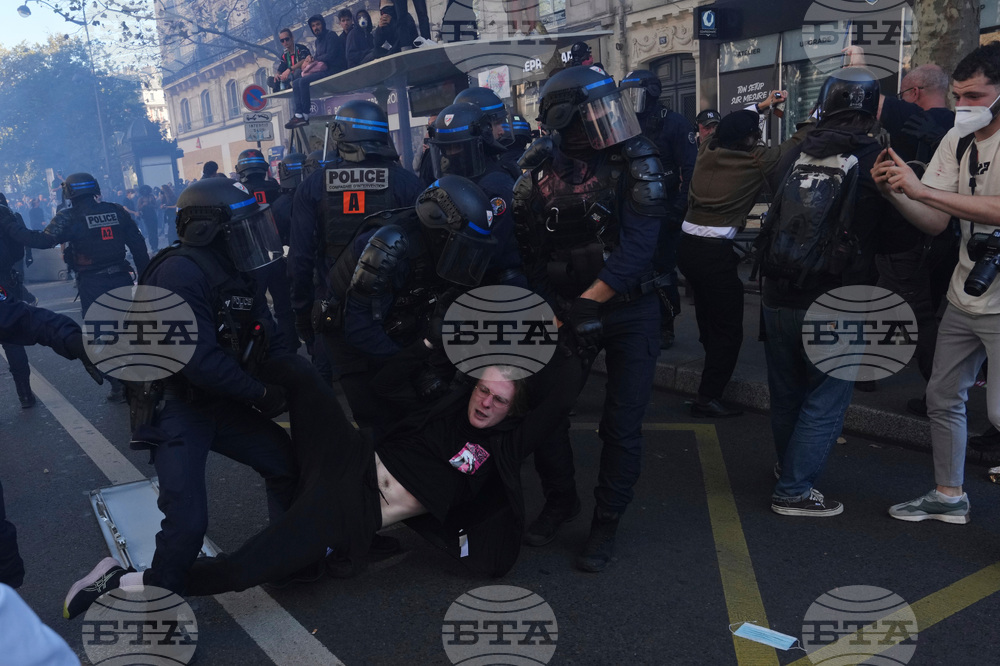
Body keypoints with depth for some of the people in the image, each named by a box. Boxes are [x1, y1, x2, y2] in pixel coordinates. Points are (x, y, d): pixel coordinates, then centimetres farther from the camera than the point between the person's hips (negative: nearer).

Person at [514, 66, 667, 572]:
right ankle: (560, 500, 30)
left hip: (630, 313, -2)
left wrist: (588, 303, -24)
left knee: (622, 426, 3)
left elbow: (637, 244, -19)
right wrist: (549, 316, -11)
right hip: (567, 312, 2)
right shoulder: (537, 183, -4)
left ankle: (607, 522, 23)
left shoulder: (635, 163, -9)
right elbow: (531, 260, -1)